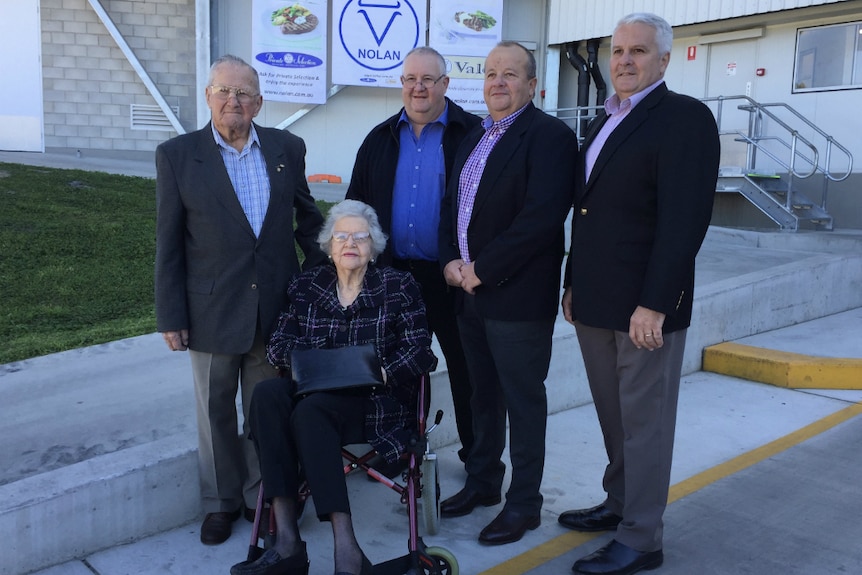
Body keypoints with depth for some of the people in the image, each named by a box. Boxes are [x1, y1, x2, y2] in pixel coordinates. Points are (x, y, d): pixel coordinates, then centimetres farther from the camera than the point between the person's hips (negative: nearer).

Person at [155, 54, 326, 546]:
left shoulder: (287, 148, 2)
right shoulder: (178, 155, -5)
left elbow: (307, 216, 13)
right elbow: (169, 243, -4)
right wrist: (171, 316, -5)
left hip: (275, 308, 2)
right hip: (213, 311, -1)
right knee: (216, 412, 13)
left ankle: (262, 496, 32)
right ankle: (222, 502, 32)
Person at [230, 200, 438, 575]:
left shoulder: (398, 287, 5)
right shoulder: (306, 287, 13)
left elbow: (418, 350, -2)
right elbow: (278, 343, 8)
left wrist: (382, 373, -19)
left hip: (377, 402, -3)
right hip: (316, 393, 4)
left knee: (309, 411, -35)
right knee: (267, 393, -29)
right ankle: (286, 540, -33)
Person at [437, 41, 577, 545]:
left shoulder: (549, 135, -10)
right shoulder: (475, 137, 16)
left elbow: (543, 216, -21)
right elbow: (453, 203, 17)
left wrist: (482, 269, -18)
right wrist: (451, 260, 0)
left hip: (518, 295, -7)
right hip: (470, 293, 8)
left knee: (523, 400, 4)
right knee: (484, 393, 18)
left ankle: (524, 503, 19)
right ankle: (483, 481, 34)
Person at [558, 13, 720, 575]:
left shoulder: (685, 117, -10)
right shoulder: (604, 121, 16)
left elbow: (685, 220, -18)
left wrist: (654, 304, -22)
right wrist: (574, 284, 15)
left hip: (645, 306, -7)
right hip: (595, 303, 7)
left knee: (644, 423, 4)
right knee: (614, 418, 17)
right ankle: (620, 504, 33)